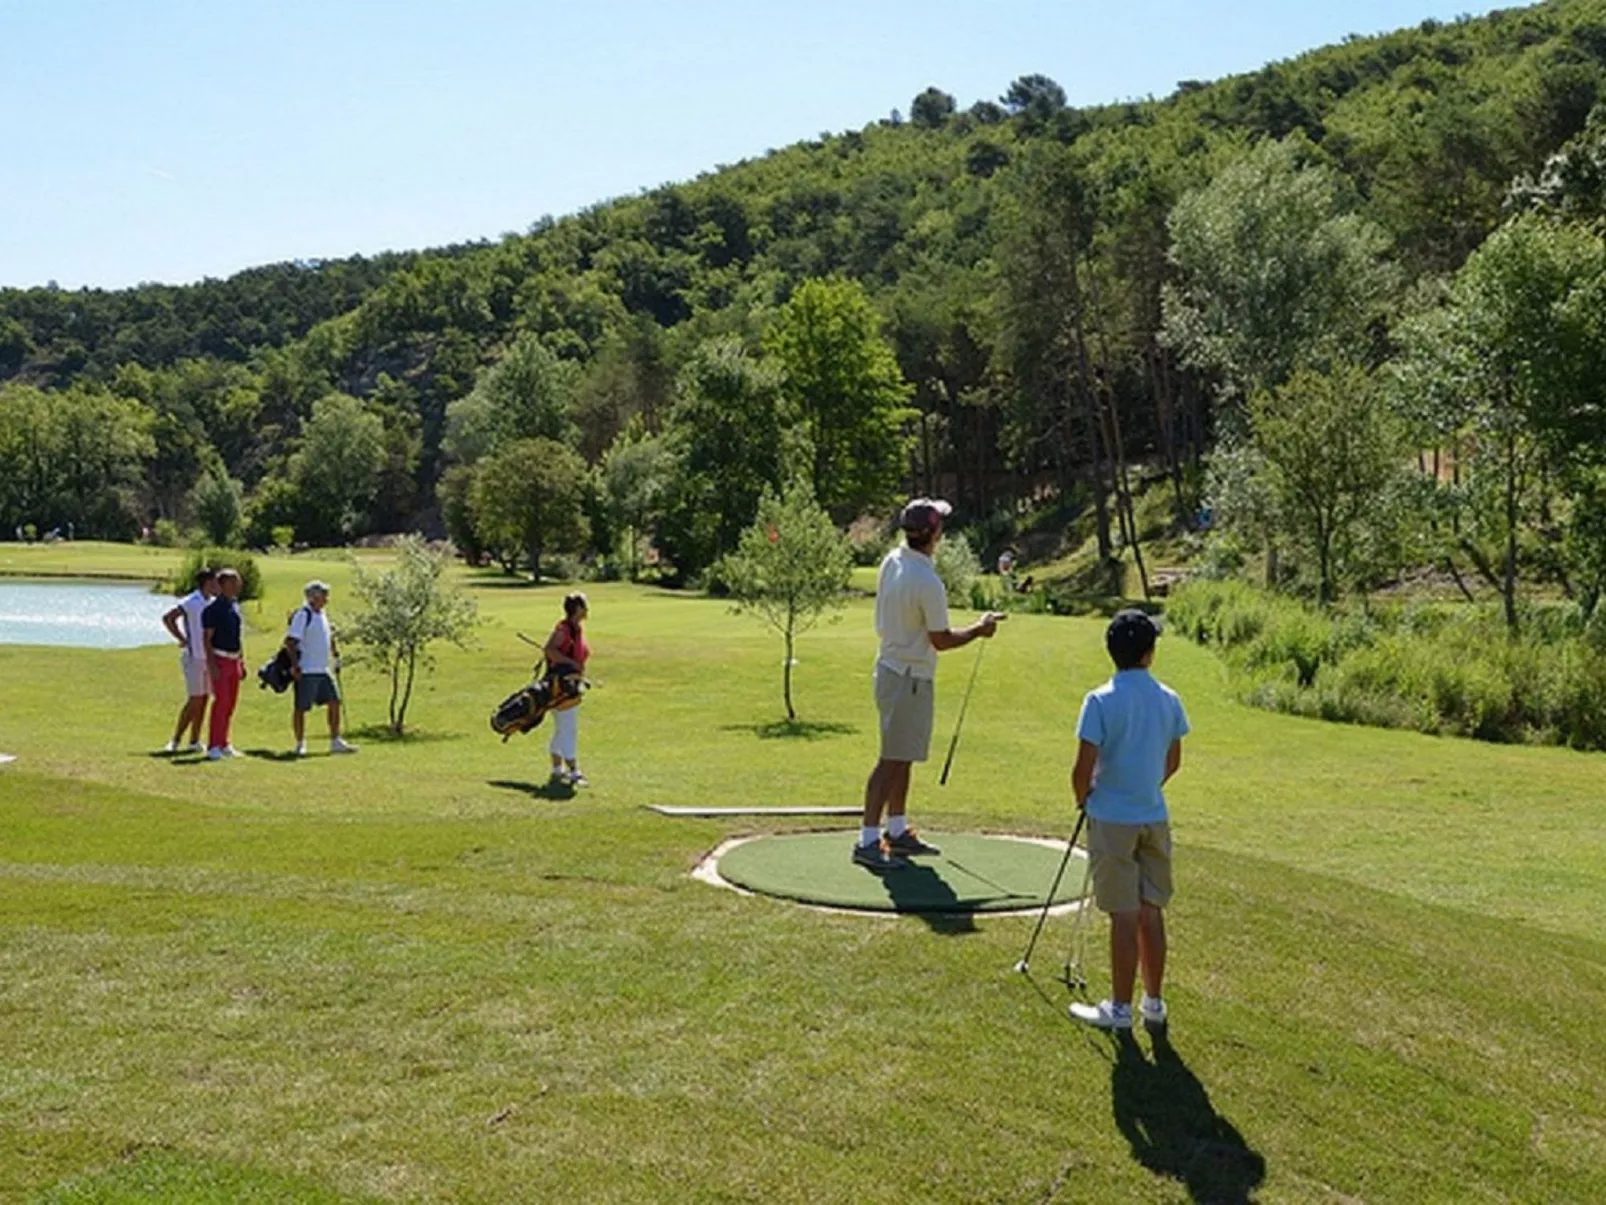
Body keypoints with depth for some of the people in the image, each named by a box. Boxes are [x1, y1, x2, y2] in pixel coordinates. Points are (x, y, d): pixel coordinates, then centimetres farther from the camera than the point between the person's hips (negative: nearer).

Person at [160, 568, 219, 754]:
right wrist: (182, 639, -14)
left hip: (209, 657, 7)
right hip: (194, 657, -7)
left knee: (203, 700, 7)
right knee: (194, 700, -9)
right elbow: (167, 618, -19)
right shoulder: (191, 602, -12)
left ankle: (195, 742, 13)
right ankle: (175, 740, -3)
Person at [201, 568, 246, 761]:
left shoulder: (235, 606, 13)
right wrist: (212, 665, -20)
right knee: (221, 700, -12)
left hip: (234, 660, 8)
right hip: (219, 659, -8)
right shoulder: (213, 608, -11)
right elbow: (207, 638, -13)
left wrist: (242, 661, 17)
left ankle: (223, 744, 17)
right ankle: (213, 747, -8)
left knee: (231, 703, 9)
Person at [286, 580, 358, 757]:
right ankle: (300, 744, 11)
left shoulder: (321, 614, 13)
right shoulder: (303, 615, -13)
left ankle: (335, 741, 13)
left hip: (323, 670, 8)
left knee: (335, 702, 6)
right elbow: (290, 641, -17)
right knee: (301, 708, 1)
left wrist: (335, 652, 15)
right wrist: (295, 665, -20)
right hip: (306, 671, -8)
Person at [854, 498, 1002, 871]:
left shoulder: (891, 561, 1)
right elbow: (941, 640, -16)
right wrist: (979, 629, -2)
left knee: (902, 757, 17)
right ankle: (867, 841, -5)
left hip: (891, 668, 9)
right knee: (892, 759, -6)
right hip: (910, 678, -9)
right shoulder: (927, 583, -25)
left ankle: (898, 831, 28)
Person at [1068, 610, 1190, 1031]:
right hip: (1155, 817, 5)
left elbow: (1084, 767, -15)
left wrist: (1083, 798, 4)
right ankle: (1154, 1002, 22)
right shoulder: (1168, 700, 1)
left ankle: (1119, 1008, 10)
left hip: (1112, 819, -5)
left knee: (1124, 915, 1)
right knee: (1151, 912, 13)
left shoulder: (1101, 701, -14)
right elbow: (1173, 762, 10)